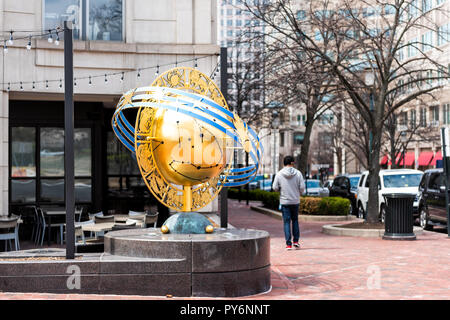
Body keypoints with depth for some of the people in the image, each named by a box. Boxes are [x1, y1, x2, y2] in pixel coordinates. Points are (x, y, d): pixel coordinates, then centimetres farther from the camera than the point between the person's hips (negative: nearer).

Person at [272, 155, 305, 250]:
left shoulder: (279, 174, -7)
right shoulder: (298, 173, -7)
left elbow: (275, 187, -6)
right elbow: (302, 187, -8)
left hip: (284, 201, -1)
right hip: (295, 201, 1)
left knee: (287, 222, 4)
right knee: (295, 220, 18)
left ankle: (288, 244, 1)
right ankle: (296, 241, 16)